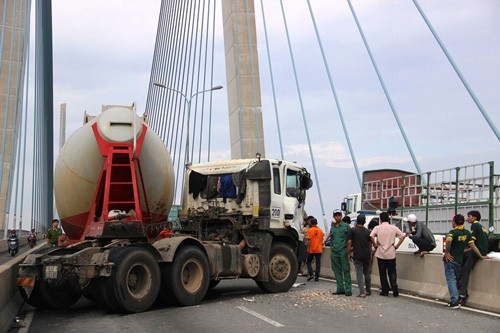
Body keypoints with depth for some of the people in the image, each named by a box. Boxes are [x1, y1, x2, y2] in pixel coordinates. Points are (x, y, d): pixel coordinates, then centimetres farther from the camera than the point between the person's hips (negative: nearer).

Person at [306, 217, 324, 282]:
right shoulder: (320, 230, 9)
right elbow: (322, 240, 13)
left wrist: (308, 249, -9)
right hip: (319, 250, 4)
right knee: (318, 263, 4)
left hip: (312, 250, -4)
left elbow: (309, 240, -13)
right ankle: (317, 277, 4)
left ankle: (311, 274, -5)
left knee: (309, 262, 9)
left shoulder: (310, 230, -7)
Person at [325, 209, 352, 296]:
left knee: (346, 271, -4)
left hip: (343, 251, -5)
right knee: (337, 271, 8)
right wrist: (331, 248, 14)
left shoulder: (346, 226, 0)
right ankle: (340, 289, 14)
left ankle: (348, 290, -3)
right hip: (334, 252, 5)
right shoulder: (332, 228, 15)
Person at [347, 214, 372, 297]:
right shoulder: (368, 231, 7)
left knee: (359, 274, -3)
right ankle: (368, 291, 24)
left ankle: (362, 292, -10)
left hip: (357, 256, -4)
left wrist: (349, 253, -1)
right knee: (367, 273, 16)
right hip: (367, 255, 4)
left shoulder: (352, 230, -5)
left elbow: (349, 243, -10)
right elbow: (370, 244, 13)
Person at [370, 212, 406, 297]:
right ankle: (395, 291, 1)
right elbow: (403, 236, -4)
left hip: (381, 254, -1)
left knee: (382, 273, 8)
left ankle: (385, 291, 10)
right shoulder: (394, 228, 1)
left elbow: (371, 236, -19)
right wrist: (397, 245, 1)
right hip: (391, 254, 1)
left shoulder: (377, 228, -5)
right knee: (392, 272, 10)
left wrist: (375, 245, -6)